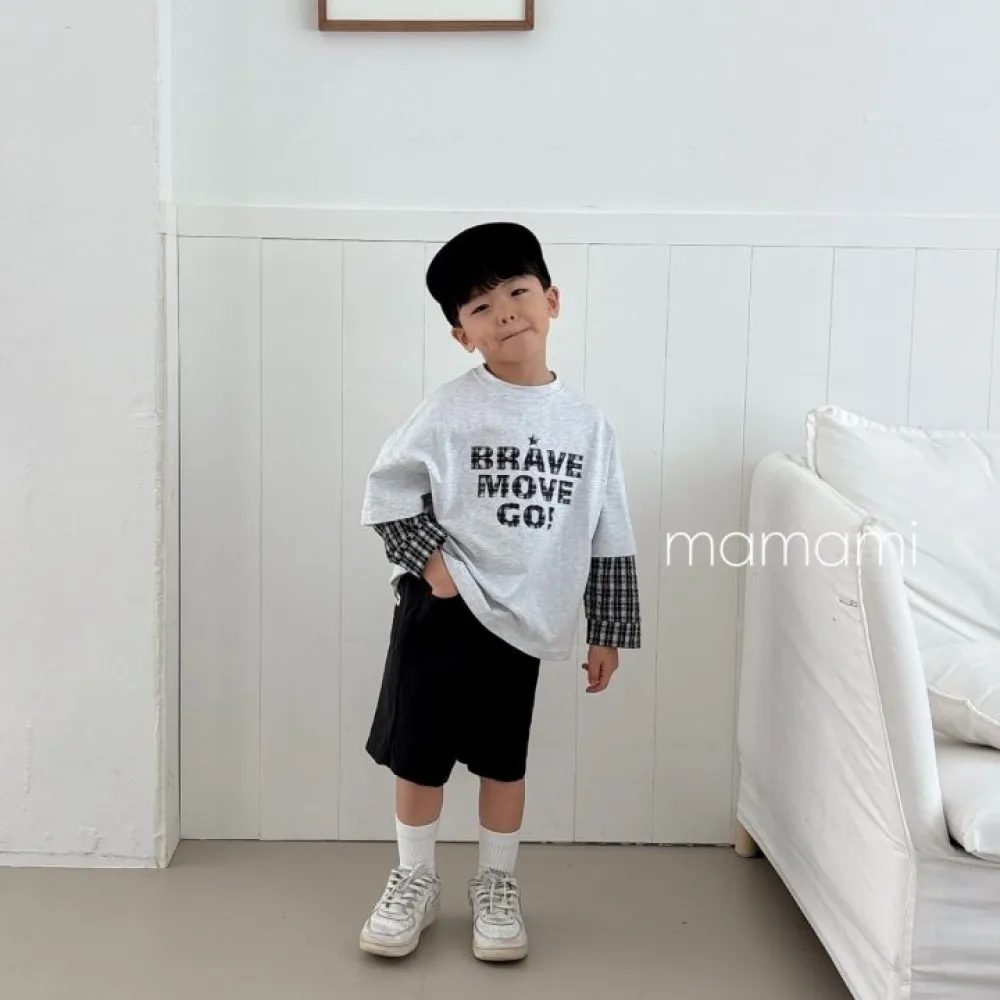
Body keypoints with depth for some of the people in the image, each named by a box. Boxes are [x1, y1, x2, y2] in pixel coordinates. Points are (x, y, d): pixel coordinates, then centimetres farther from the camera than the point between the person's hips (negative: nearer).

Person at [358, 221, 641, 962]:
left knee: (505, 759, 13)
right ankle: (415, 882, 27)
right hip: (442, 611, -1)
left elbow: (609, 538, 3)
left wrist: (609, 633, 4)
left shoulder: (588, 424, -1)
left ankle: (497, 886, 31)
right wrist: (432, 564, -12)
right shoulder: (450, 410, -8)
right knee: (419, 753, 8)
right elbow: (388, 491, -4)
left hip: (521, 618, 2)